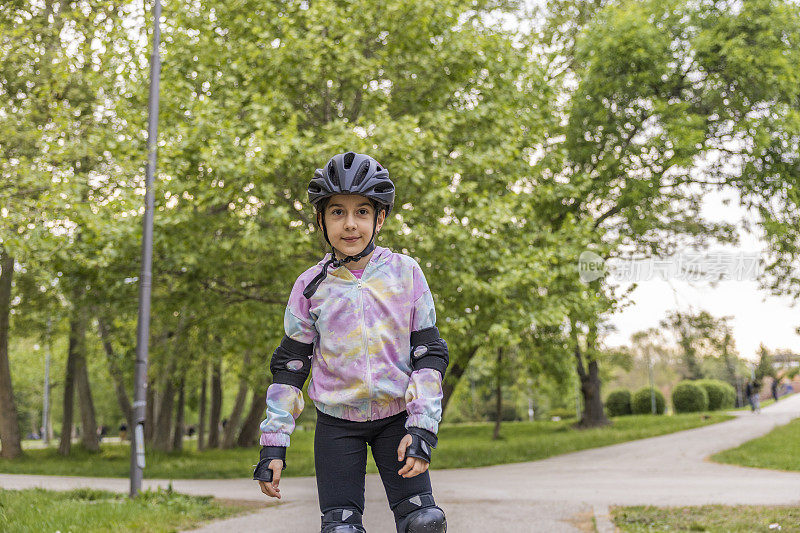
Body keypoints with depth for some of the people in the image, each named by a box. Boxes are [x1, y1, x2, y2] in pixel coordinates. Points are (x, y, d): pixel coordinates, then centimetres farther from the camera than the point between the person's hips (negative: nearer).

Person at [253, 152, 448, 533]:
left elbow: (429, 354, -3)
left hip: (396, 418, 0)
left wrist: (422, 429, -13)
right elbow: (289, 366, 2)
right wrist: (273, 445, -3)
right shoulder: (311, 286, -3)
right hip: (337, 423, 0)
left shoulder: (406, 273, -4)